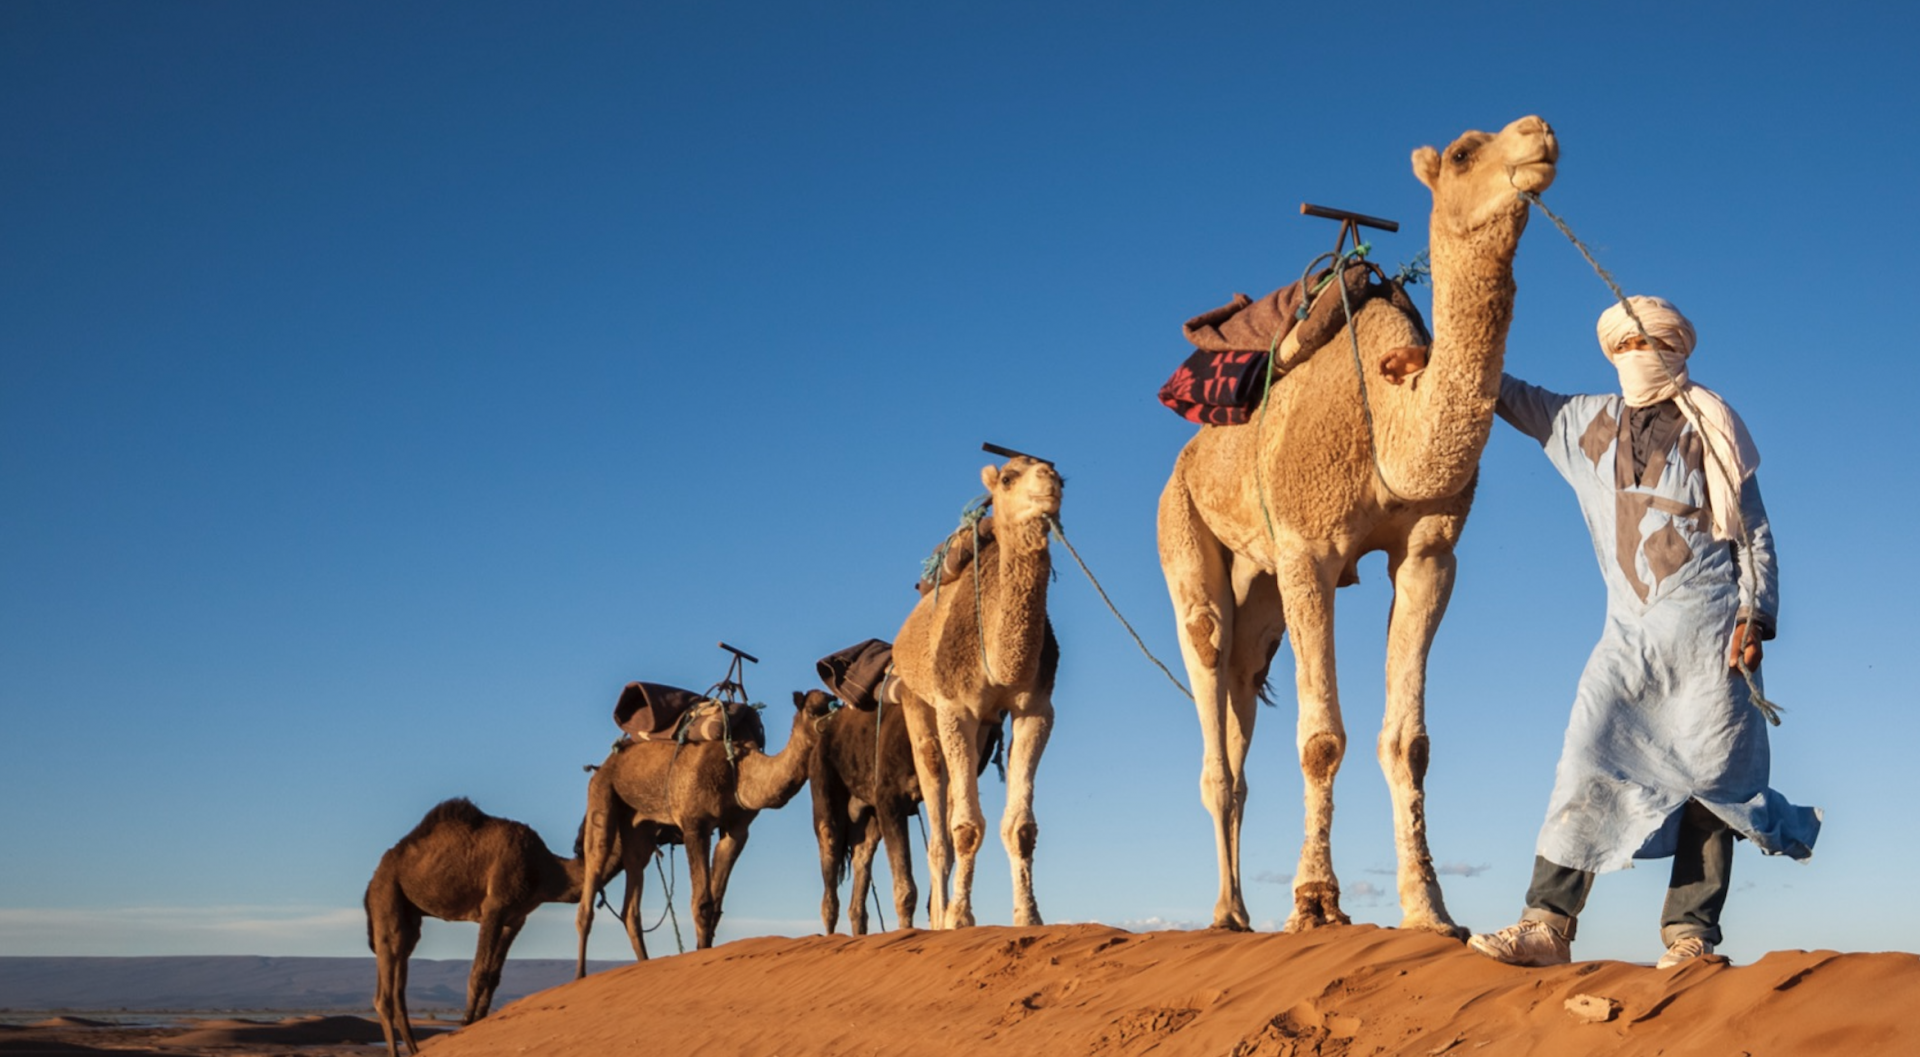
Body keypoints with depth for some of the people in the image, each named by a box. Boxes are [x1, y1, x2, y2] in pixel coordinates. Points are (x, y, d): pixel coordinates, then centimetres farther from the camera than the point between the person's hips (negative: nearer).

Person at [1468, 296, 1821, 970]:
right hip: (1629, 631, 3)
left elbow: (1754, 533, 3)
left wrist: (1755, 617, -6)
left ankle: (1690, 937, 3)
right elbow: (1511, 396, 24)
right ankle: (1548, 924, -8)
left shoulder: (1707, 426, 3)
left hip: (1705, 626, -3)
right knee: (1585, 767, -7)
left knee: (1710, 777, -2)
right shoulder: (1587, 423, 13)